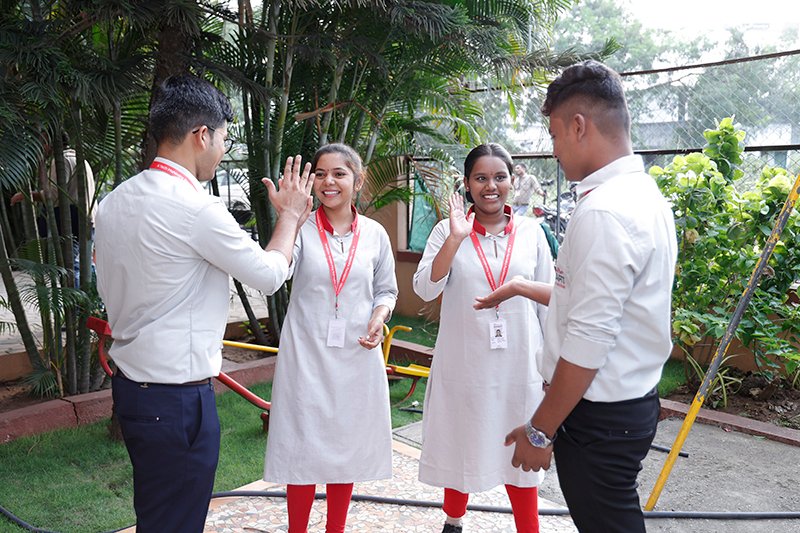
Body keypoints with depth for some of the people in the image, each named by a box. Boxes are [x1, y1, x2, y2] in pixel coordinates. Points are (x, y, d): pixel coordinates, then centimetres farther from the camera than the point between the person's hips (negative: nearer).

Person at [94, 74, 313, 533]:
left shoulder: (115, 201, 6)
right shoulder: (197, 208, -20)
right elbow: (270, 275, -9)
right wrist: (290, 216, 6)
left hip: (131, 385, 9)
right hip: (177, 398, -9)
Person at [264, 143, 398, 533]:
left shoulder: (374, 234, 2)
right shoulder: (301, 229, -6)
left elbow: (386, 289, 12)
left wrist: (379, 317, -7)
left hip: (357, 355, 3)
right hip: (306, 354, -2)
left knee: (347, 447, 14)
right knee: (304, 448, 5)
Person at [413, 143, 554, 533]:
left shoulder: (531, 232, 1)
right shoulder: (448, 231, -3)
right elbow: (424, 289, -15)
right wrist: (455, 239, -23)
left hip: (519, 364, 1)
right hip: (464, 363, 0)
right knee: (461, 445, 16)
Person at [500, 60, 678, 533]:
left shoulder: (603, 213, -23)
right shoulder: (647, 196, 8)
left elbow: (588, 343, -24)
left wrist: (539, 430, -15)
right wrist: (524, 289, 25)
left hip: (600, 417, -10)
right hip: (634, 400, 10)